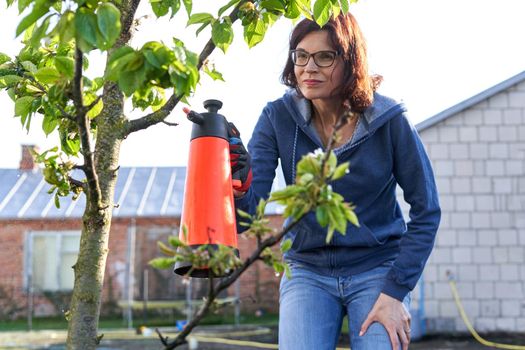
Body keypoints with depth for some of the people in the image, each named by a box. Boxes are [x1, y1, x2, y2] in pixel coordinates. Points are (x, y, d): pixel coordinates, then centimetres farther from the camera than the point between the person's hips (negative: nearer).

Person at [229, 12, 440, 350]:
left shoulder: (389, 120, -12)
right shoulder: (278, 117, -8)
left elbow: (426, 211, -5)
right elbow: (247, 212, -15)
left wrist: (396, 291, -12)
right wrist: (240, 185, -39)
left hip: (378, 271, -1)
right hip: (307, 271, 1)